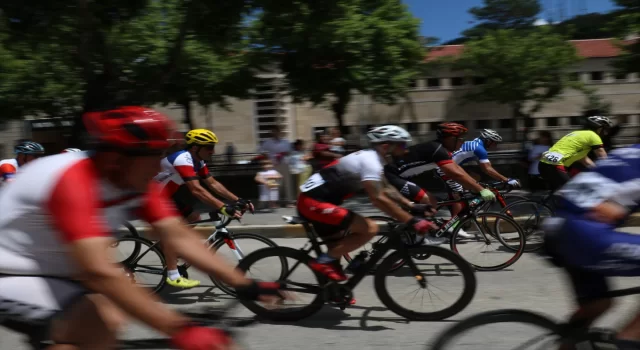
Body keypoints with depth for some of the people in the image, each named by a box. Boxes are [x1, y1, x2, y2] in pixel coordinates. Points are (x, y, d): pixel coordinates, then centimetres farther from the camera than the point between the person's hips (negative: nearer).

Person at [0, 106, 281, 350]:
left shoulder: (137, 182, -11)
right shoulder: (72, 183, -34)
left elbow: (179, 236, -14)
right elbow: (99, 272, -42)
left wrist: (245, 286, -19)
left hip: (52, 270, 8)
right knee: (99, 325, -25)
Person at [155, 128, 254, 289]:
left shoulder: (197, 161, 0)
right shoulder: (183, 159, -30)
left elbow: (213, 183, -2)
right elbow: (196, 189, -40)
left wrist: (237, 200, -11)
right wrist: (223, 207, -47)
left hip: (170, 194, 10)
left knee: (194, 218, 7)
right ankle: (173, 276, -13)